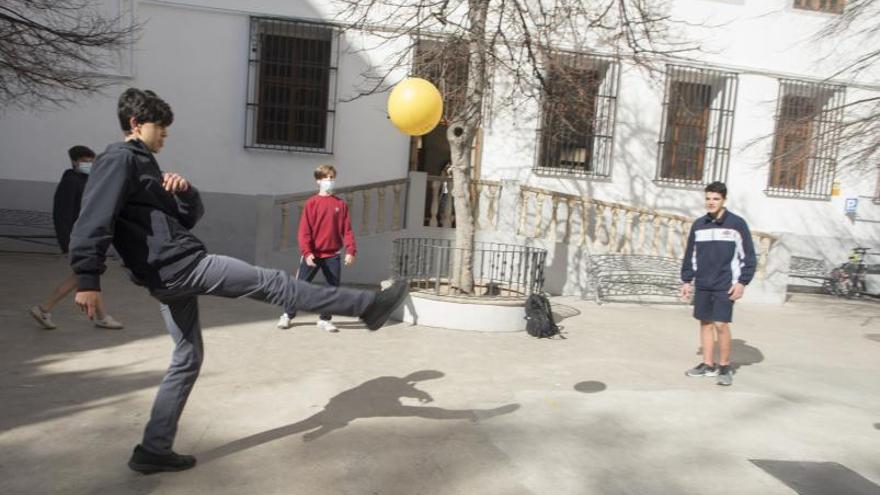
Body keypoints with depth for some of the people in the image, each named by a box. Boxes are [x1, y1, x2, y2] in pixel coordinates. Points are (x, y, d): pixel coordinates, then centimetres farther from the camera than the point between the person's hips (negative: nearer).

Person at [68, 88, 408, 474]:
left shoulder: (143, 165, 24)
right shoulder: (119, 160, -6)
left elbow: (190, 217, 21)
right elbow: (93, 219, -20)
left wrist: (185, 190, 0)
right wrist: (88, 279, -30)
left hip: (169, 277, 11)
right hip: (182, 266, -11)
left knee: (188, 358, 15)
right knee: (274, 284, -9)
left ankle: (153, 450, 20)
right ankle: (368, 306, -3)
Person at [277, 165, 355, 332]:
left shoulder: (341, 203, 4)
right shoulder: (311, 203, -2)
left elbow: (347, 229, 1)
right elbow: (304, 231, -6)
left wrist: (350, 250, -9)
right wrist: (307, 252, -16)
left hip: (332, 255, 2)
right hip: (313, 254, -2)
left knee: (333, 288, 5)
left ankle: (325, 319, 18)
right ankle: (287, 315, 20)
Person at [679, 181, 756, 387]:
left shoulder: (737, 224, -3)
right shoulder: (698, 224, 8)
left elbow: (748, 255, -3)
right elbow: (690, 255, 14)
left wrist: (742, 282, -9)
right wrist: (687, 280, 11)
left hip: (725, 286, -4)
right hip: (702, 285, 5)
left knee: (721, 325, -8)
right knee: (705, 323, 8)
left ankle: (725, 367, 7)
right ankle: (708, 365, 18)